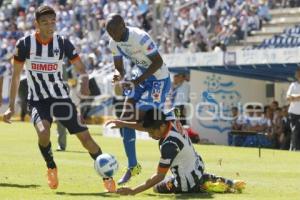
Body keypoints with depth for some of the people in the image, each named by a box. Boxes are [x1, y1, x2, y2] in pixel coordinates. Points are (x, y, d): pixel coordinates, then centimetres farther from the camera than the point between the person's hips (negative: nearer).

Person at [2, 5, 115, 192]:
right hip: (37, 100, -1)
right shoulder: (25, 44, -9)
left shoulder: (63, 43, -7)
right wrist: (11, 107, -3)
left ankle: (107, 176, 10)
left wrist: (84, 82, -25)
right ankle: (51, 168, -1)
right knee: (43, 132, -29)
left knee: (85, 136, -4)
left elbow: (81, 68, -1)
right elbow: (16, 75, 0)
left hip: (61, 97, 1)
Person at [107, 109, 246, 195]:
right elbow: (146, 126, 8)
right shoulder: (171, 121, -12)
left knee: (157, 187, 16)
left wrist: (133, 191, -29)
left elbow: (160, 176, -28)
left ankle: (201, 187, 4)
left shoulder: (169, 145, -33)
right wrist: (124, 124, 0)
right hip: (197, 168, 9)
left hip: (187, 183, -9)